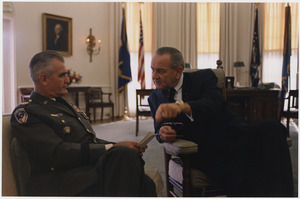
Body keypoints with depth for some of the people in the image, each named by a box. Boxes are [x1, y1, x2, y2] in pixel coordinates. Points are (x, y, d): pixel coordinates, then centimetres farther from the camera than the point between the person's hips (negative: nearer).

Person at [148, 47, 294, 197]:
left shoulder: (204, 77, 4)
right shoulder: (155, 97, 14)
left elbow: (216, 104, -15)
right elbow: (159, 129, 19)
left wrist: (182, 106, -34)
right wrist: (162, 133, -8)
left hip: (232, 138, 2)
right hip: (205, 153, -1)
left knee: (272, 128, -31)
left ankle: (278, 192, -25)